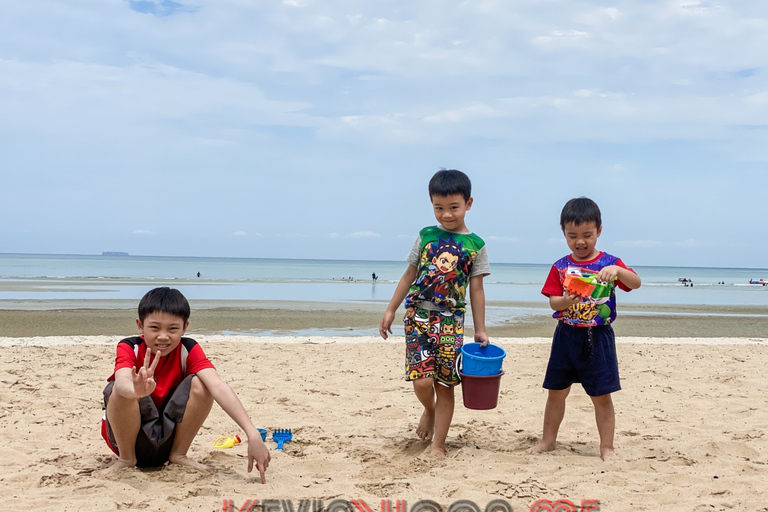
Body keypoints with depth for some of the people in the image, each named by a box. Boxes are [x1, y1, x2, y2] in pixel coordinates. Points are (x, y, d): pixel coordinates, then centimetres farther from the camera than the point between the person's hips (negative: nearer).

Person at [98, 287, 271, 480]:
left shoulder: (189, 350, -12)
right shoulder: (129, 348, -16)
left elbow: (218, 386, -29)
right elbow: (122, 381, -40)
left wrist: (253, 435, -44)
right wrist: (137, 390, -67)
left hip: (168, 439, 2)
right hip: (129, 437, -2)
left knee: (200, 384, -21)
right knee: (121, 390, -31)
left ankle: (178, 455, -6)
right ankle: (126, 458, -10)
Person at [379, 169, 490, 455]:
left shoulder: (475, 245, 3)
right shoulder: (426, 236, 7)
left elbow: (476, 289, 5)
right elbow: (409, 275, 12)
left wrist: (479, 329, 3)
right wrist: (391, 310, 10)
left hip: (451, 321, 0)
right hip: (419, 316, 0)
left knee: (445, 385, 1)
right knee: (422, 379, -12)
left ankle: (438, 445, 11)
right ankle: (429, 411, 21)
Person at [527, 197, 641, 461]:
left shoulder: (609, 263, -3)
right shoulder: (561, 267, 2)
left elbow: (636, 283, -17)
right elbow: (553, 302, -3)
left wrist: (618, 270, -36)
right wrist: (566, 301, -25)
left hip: (598, 338, -2)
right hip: (566, 336, 2)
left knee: (602, 396, 2)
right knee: (556, 391, 11)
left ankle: (607, 447, 14)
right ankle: (548, 440, 27)